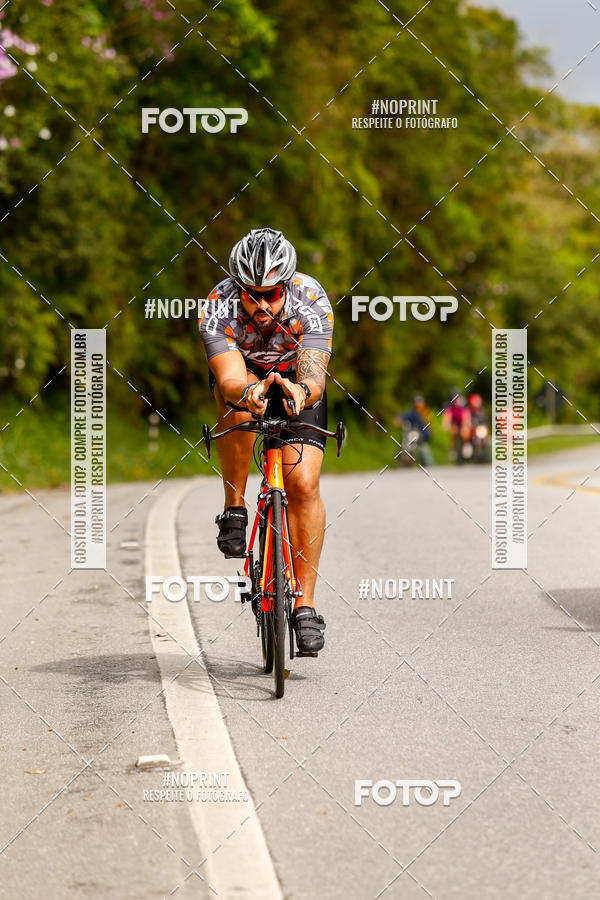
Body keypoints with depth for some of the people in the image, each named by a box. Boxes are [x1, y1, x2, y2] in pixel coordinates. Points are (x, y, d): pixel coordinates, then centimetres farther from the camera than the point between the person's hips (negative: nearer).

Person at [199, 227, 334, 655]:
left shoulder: (311, 302, -34)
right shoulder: (219, 307, -33)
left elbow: (315, 377, -43)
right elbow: (230, 379, -43)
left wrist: (301, 391, -66)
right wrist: (248, 392, -66)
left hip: (296, 379, 0)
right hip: (241, 372, 0)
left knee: (304, 483, -17)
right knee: (240, 403, -37)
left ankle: (305, 605, -7)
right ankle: (234, 509, -17)